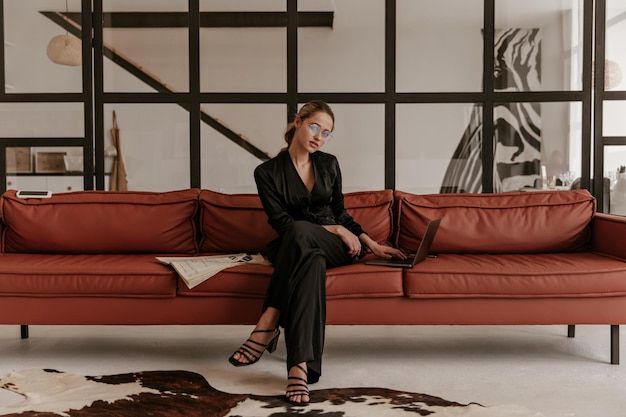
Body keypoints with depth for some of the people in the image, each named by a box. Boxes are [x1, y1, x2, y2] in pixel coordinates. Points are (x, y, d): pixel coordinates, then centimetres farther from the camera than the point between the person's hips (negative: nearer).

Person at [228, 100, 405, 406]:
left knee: (299, 232, -35)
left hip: (336, 248, 2)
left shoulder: (329, 164, 10)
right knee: (313, 262, -41)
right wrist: (335, 230, -13)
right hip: (295, 249, -1)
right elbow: (281, 222, -8)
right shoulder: (268, 172, -2)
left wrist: (371, 244, 8)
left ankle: (268, 323, -37)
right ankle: (301, 366, -50)